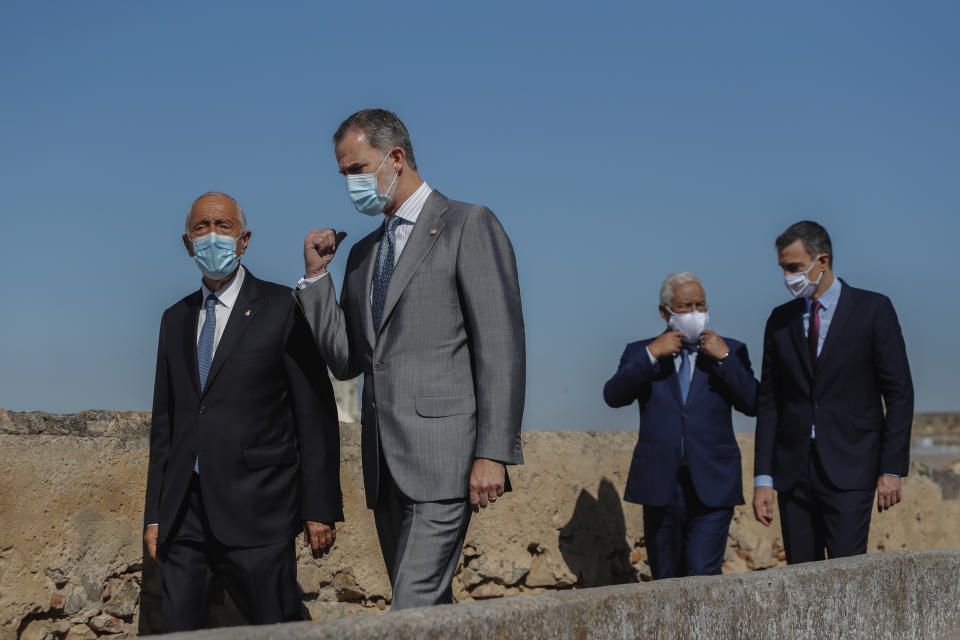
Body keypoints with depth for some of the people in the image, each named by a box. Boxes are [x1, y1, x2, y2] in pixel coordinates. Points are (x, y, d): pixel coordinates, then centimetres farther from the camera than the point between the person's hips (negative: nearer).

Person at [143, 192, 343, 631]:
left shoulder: (283, 309, -1)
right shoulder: (175, 320, 17)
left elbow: (316, 416, -3)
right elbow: (164, 421, 18)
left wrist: (321, 508, -8)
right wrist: (154, 513, 14)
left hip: (256, 509, -5)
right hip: (184, 512, 5)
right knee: (177, 629, 2)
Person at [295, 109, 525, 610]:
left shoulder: (469, 226, -2)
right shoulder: (363, 253, 20)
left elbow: (501, 346, -9)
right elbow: (346, 361, 17)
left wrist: (493, 454, -17)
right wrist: (316, 274, 7)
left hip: (442, 455, -7)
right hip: (385, 463, 7)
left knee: (414, 610, -15)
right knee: (428, 610, 11)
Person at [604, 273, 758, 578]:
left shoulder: (730, 351, 11)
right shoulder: (640, 353, 11)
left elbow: (752, 404, -3)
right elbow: (613, 396, -6)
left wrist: (724, 358, -11)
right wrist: (651, 355, -14)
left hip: (712, 487, -1)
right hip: (660, 486, 1)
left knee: (702, 574, -14)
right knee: (666, 581, 8)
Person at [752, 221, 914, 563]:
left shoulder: (873, 309, 0)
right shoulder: (780, 320, 11)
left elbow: (899, 393, -1)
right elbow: (769, 402, 11)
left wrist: (892, 469, -8)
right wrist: (763, 478, 5)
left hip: (849, 469, -4)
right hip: (793, 470, 4)